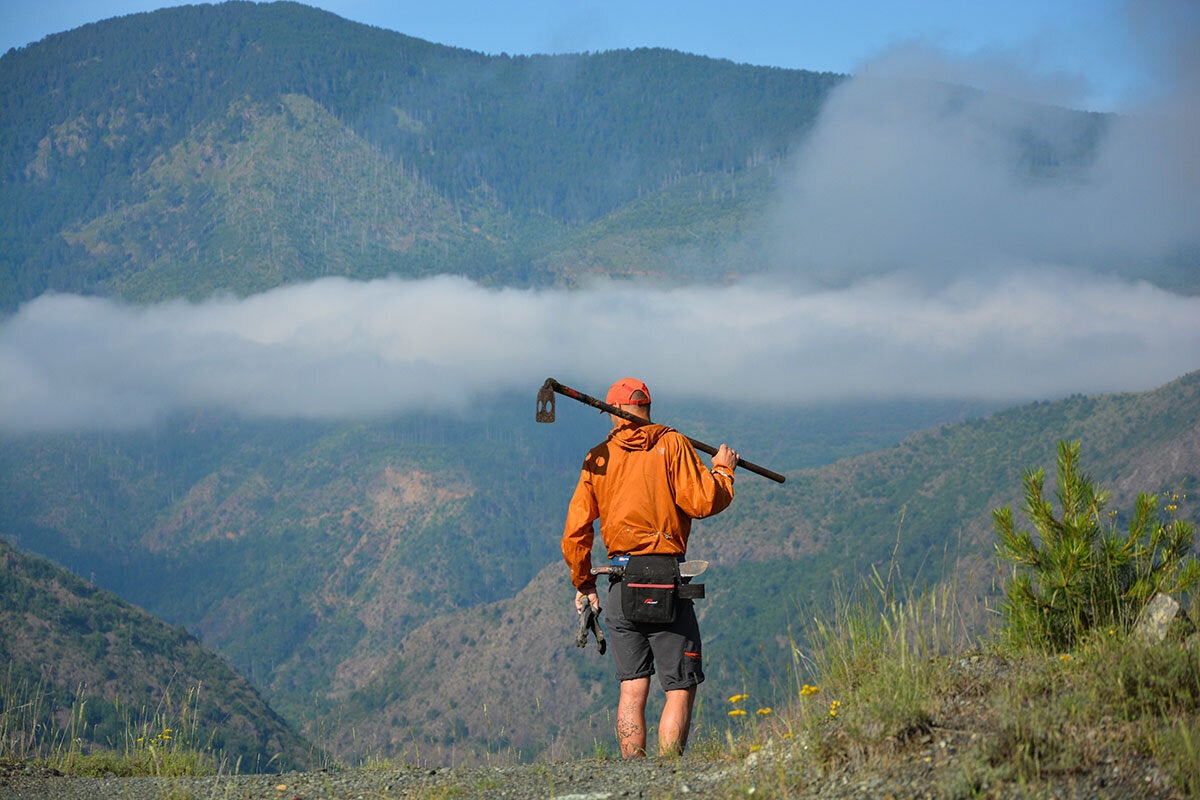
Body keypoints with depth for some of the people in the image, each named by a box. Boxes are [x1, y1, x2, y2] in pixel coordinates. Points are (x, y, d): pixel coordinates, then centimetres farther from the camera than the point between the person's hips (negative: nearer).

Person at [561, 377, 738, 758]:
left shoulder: (597, 457, 9)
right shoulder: (672, 444, -1)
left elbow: (574, 533, 8)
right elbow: (702, 502, -9)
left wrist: (583, 584, 21)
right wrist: (723, 470, 10)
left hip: (620, 584, 4)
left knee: (632, 688, 9)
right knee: (681, 689, 0)